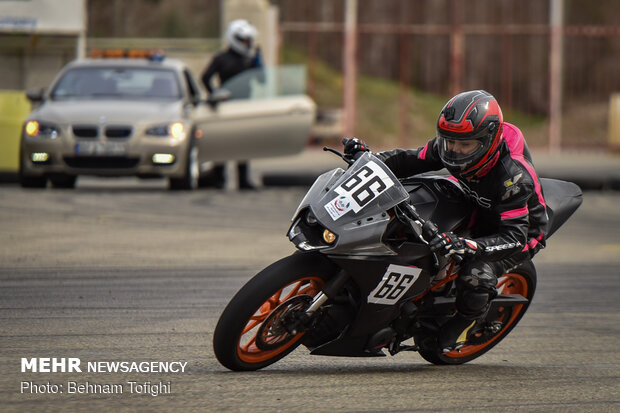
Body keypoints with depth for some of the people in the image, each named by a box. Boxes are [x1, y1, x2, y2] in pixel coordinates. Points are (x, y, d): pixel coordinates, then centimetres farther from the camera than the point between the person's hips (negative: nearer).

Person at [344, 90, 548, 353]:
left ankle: (466, 320, 1)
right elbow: (412, 161, -6)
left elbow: (513, 237, -41)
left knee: (476, 274, -32)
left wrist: (463, 245, -57)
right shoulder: (447, 146, -21)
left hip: (524, 230, -7)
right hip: (477, 209, 7)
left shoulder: (514, 176, -39)